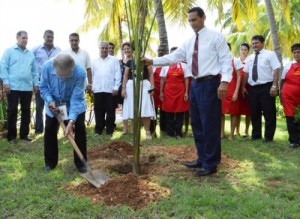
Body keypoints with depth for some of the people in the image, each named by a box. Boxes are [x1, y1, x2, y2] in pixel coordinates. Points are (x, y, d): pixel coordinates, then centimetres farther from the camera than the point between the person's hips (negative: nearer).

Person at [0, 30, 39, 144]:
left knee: (26, 111, 8)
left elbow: (34, 70, 15)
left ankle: (24, 134, 19)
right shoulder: (9, 51, 2)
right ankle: (11, 136, 7)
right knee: (12, 111, 0)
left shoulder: (30, 54, 14)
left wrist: (36, 83, 9)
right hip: (13, 87, -4)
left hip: (27, 87, 4)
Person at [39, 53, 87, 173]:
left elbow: (76, 99, -33)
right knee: (49, 130, 1)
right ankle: (50, 162, 15)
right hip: (54, 104, 2)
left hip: (75, 104, -2)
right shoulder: (47, 66, -31)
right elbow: (43, 87, -13)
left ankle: (80, 162, 6)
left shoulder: (80, 72, -37)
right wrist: (50, 100, -31)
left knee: (80, 130, -7)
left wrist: (71, 121, -39)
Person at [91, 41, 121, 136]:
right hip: (98, 90, 2)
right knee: (98, 111, 6)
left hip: (110, 89, -2)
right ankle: (98, 129, 15)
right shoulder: (95, 61, 13)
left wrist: (116, 87, -7)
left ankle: (110, 129, 11)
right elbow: (92, 74, 11)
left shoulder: (114, 60, 5)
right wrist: (91, 87, 3)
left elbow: (117, 74, 0)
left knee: (110, 111, 2)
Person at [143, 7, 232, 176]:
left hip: (210, 84, -8)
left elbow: (226, 60, -9)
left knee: (209, 125, -6)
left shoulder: (216, 37, -3)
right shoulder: (189, 42, 16)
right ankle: (202, 159, 24)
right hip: (196, 84, 8)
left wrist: (224, 82, -21)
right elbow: (173, 57, 11)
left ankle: (211, 164, 5)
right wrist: (152, 61, 0)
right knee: (197, 124, 12)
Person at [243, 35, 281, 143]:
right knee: (254, 112, 10)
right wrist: (243, 86, 9)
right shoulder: (249, 58, 16)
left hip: (266, 87, -5)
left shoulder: (270, 54, -1)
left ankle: (268, 136, 7)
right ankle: (256, 134, 21)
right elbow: (246, 73, 17)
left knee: (269, 113, -1)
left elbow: (276, 70, -9)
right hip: (253, 88, 6)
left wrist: (274, 86, -17)